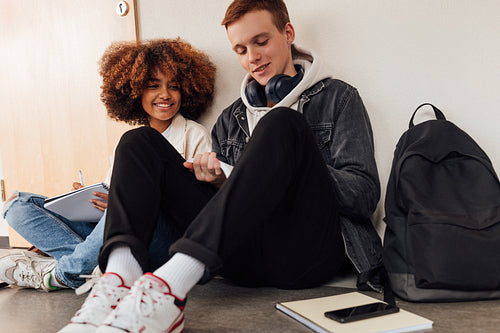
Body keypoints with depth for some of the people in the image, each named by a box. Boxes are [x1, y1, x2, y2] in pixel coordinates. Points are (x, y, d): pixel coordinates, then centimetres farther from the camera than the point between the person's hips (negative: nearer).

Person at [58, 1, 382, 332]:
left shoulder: (337, 97, 11)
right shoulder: (231, 118, 24)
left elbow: (366, 193, 0)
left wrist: (282, 166, -11)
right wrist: (218, 183, -1)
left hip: (308, 252, -4)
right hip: (243, 258, 4)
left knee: (283, 124, -28)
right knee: (140, 144, -2)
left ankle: (170, 285, -40)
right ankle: (121, 277, -30)